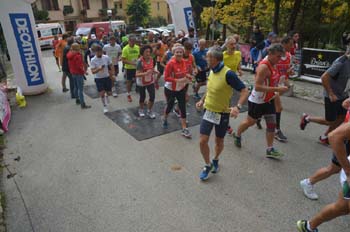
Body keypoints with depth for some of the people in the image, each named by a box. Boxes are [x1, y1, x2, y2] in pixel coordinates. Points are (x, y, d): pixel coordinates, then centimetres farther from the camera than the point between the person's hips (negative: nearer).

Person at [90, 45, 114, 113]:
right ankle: (105, 106, 17)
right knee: (102, 93, -5)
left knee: (109, 93, 7)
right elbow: (93, 72, -18)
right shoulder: (93, 60, -15)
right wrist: (99, 69, -37)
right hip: (98, 79, -2)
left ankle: (106, 96, 46)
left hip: (107, 77, 2)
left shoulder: (106, 57, -8)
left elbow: (111, 66, 5)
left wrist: (112, 74, -4)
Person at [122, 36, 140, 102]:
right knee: (129, 81, 9)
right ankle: (128, 95, 25)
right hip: (129, 68, -3)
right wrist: (131, 63, -29)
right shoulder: (125, 49, -15)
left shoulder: (137, 47, -2)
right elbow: (123, 60, -17)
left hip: (137, 67, 3)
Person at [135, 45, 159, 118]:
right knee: (142, 97, 11)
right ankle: (141, 110, 39)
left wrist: (154, 71, -9)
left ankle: (149, 111, 21)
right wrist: (146, 73, -41)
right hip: (141, 83, -4)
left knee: (152, 96, -1)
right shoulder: (140, 61, -23)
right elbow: (137, 74, -27)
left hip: (150, 81, 4)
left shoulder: (151, 59, -6)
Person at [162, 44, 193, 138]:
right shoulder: (171, 63, -22)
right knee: (170, 105, 13)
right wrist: (178, 80, -31)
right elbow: (166, 78, -23)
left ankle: (184, 129, 10)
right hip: (170, 89, -4)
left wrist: (188, 75, -9)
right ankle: (165, 119, 47)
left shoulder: (184, 62, -3)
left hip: (181, 89, 5)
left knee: (183, 107, 2)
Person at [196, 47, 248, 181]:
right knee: (203, 141, -2)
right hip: (208, 111, 5)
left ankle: (215, 160, 43)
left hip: (223, 113, -5)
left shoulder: (228, 73, -21)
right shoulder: (212, 72, 2)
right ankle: (208, 165, 22)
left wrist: (238, 107, -35)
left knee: (219, 142, 13)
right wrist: (202, 100, 13)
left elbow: (244, 91, -22)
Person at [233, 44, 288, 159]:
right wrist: (277, 89, -32)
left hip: (269, 100, 8)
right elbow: (257, 87, -31)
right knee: (250, 121, 10)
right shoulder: (264, 66, -24)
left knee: (272, 124, 5)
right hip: (257, 101, -8)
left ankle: (270, 149, 13)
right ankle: (237, 135, 37)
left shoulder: (273, 64, 4)